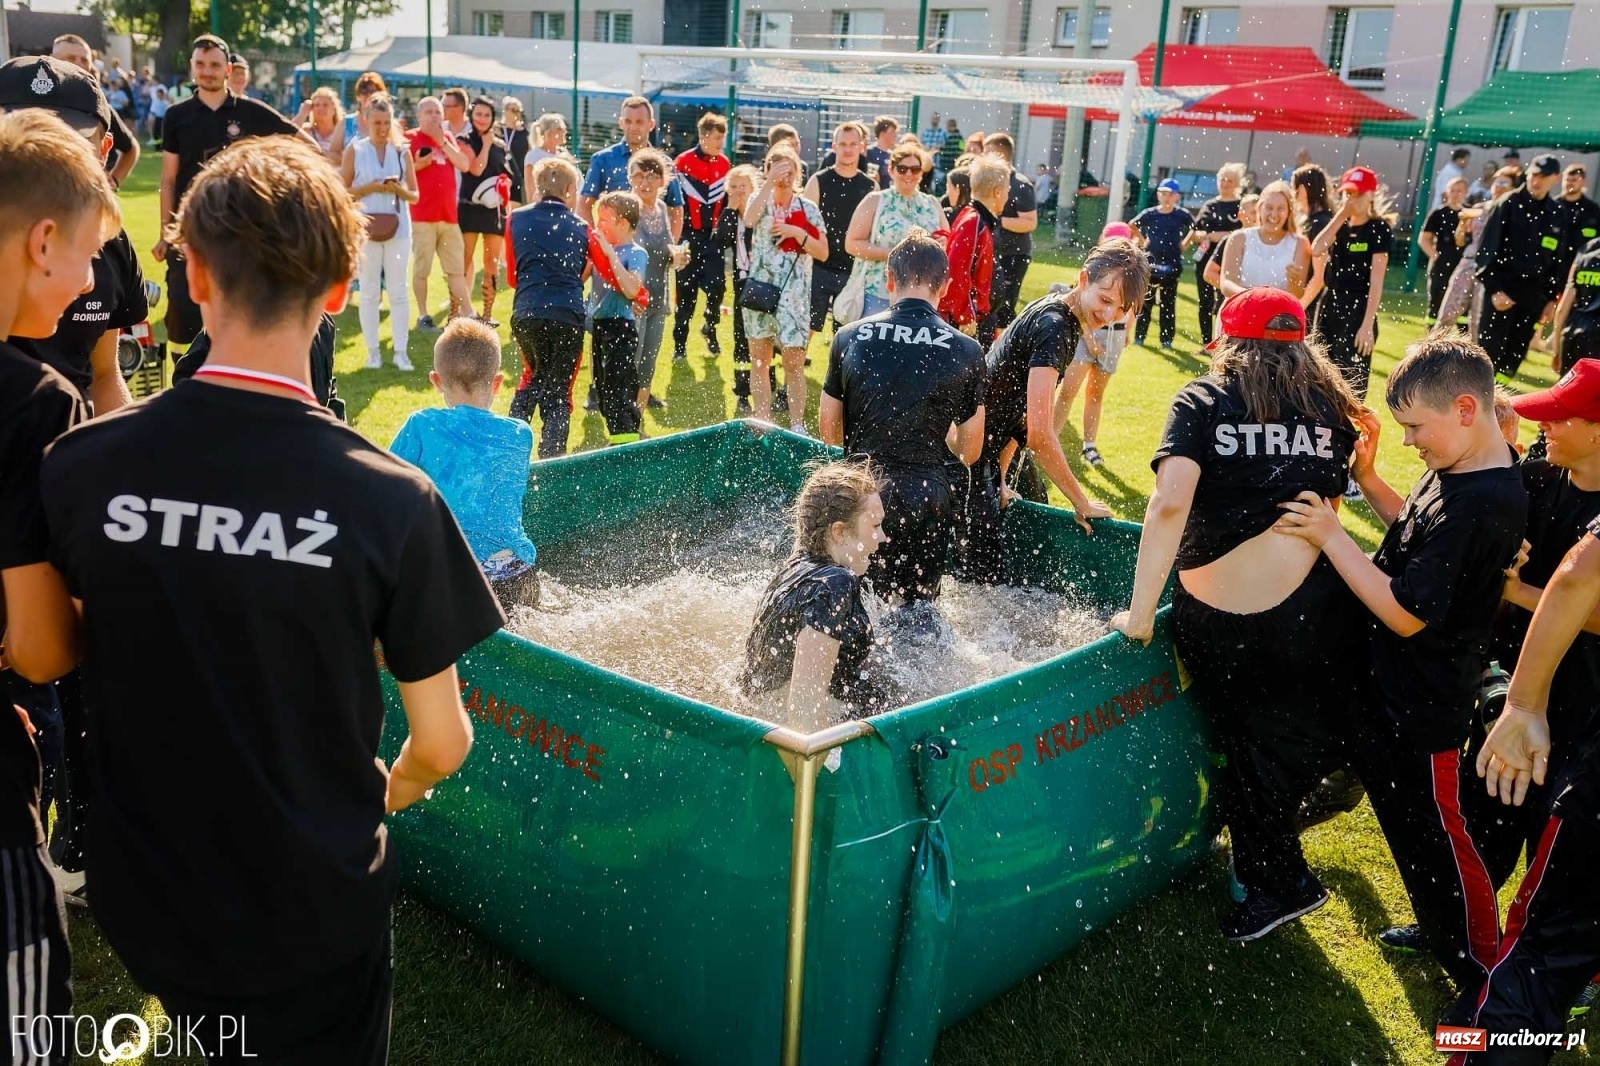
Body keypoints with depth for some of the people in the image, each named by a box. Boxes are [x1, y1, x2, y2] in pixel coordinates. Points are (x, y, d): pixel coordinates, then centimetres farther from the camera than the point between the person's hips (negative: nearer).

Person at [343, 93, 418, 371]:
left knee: (398, 291, 2)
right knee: (369, 291, 5)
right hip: (366, 227, -1)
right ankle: (372, 350, 12)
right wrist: (371, 187, -13)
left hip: (398, 227, 1)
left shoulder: (402, 151, 7)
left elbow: (414, 195, 8)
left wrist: (398, 189, -12)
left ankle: (401, 351, 6)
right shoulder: (354, 150, 3)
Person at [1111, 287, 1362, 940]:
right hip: (1314, 603, 1)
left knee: (1252, 745, 19)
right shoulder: (1332, 408, 10)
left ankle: (1277, 883, 36)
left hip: (1216, 615, -1)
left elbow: (1169, 505, -13)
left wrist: (1140, 612, -10)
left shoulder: (1203, 401, 2)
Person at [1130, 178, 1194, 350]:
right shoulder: (1149, 214, -2)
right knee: (1145, 301, 5)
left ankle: (1167, 339, 9)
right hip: (1150, 263, 0)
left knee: (1168, 303, 5)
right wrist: (1142, 241, 5)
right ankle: (1139, 336, 10)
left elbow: (1196, 229, 12)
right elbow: (1132, 226, 14)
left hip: (1172, 265, 0)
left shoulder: (1182, 215, -2)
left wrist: (1184, 244, 3)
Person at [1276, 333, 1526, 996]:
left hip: (1423, 701, -8)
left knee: (1433, 833, 8)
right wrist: (1366, 479, 1)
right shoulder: (1457, 469, -2)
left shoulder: (1482, 505, -31)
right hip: (1382, 672, 9)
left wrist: (1331, 536, -24)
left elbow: (1407, 613, -29)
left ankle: (1487, 974, 27)